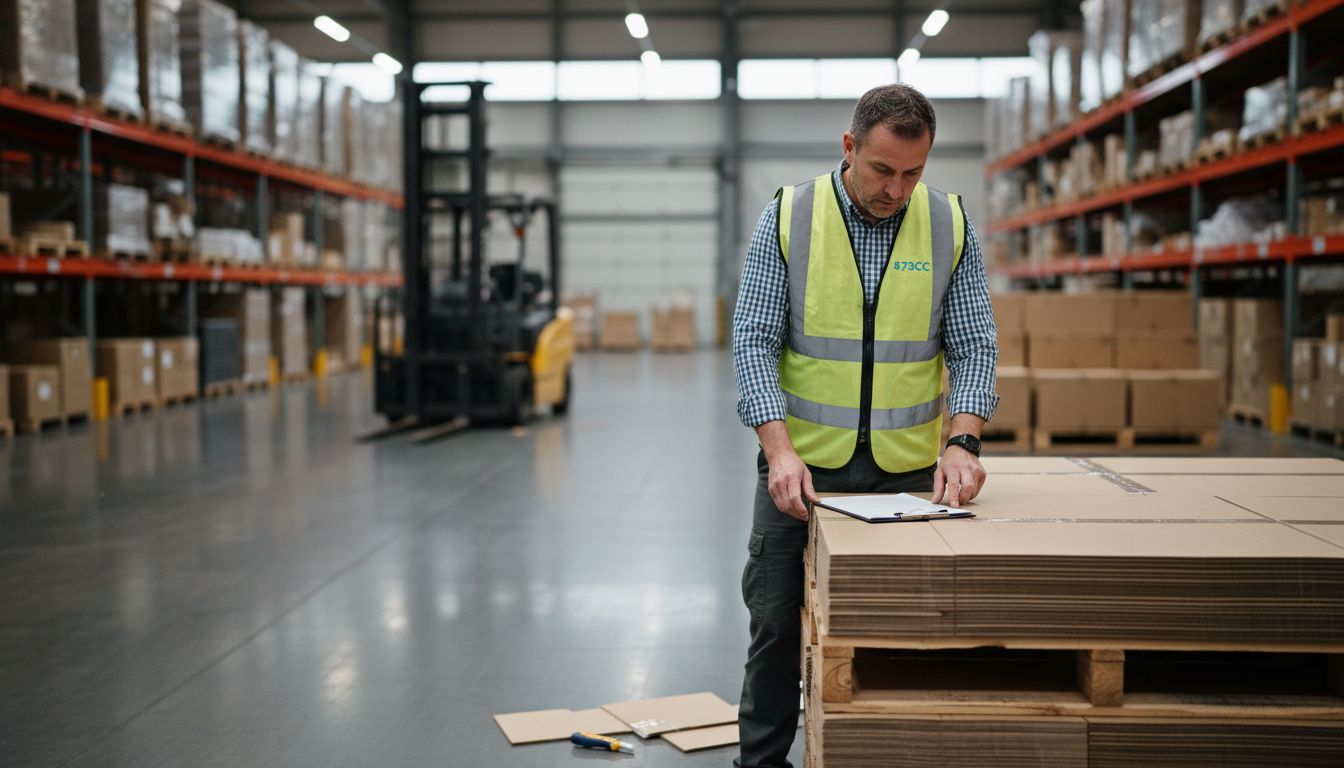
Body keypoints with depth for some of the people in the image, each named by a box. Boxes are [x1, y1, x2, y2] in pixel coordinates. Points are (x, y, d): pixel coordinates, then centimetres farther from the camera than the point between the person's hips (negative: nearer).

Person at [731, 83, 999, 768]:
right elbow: (753, 341, -9)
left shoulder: (950, 225, -1)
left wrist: (963, 441, -17)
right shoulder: (787, 217, -6)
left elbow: (974, 345, -1)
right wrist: (781, 450, -20)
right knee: (778, 622, 6)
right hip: (802, 465, -1)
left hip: (908, 469, 1)